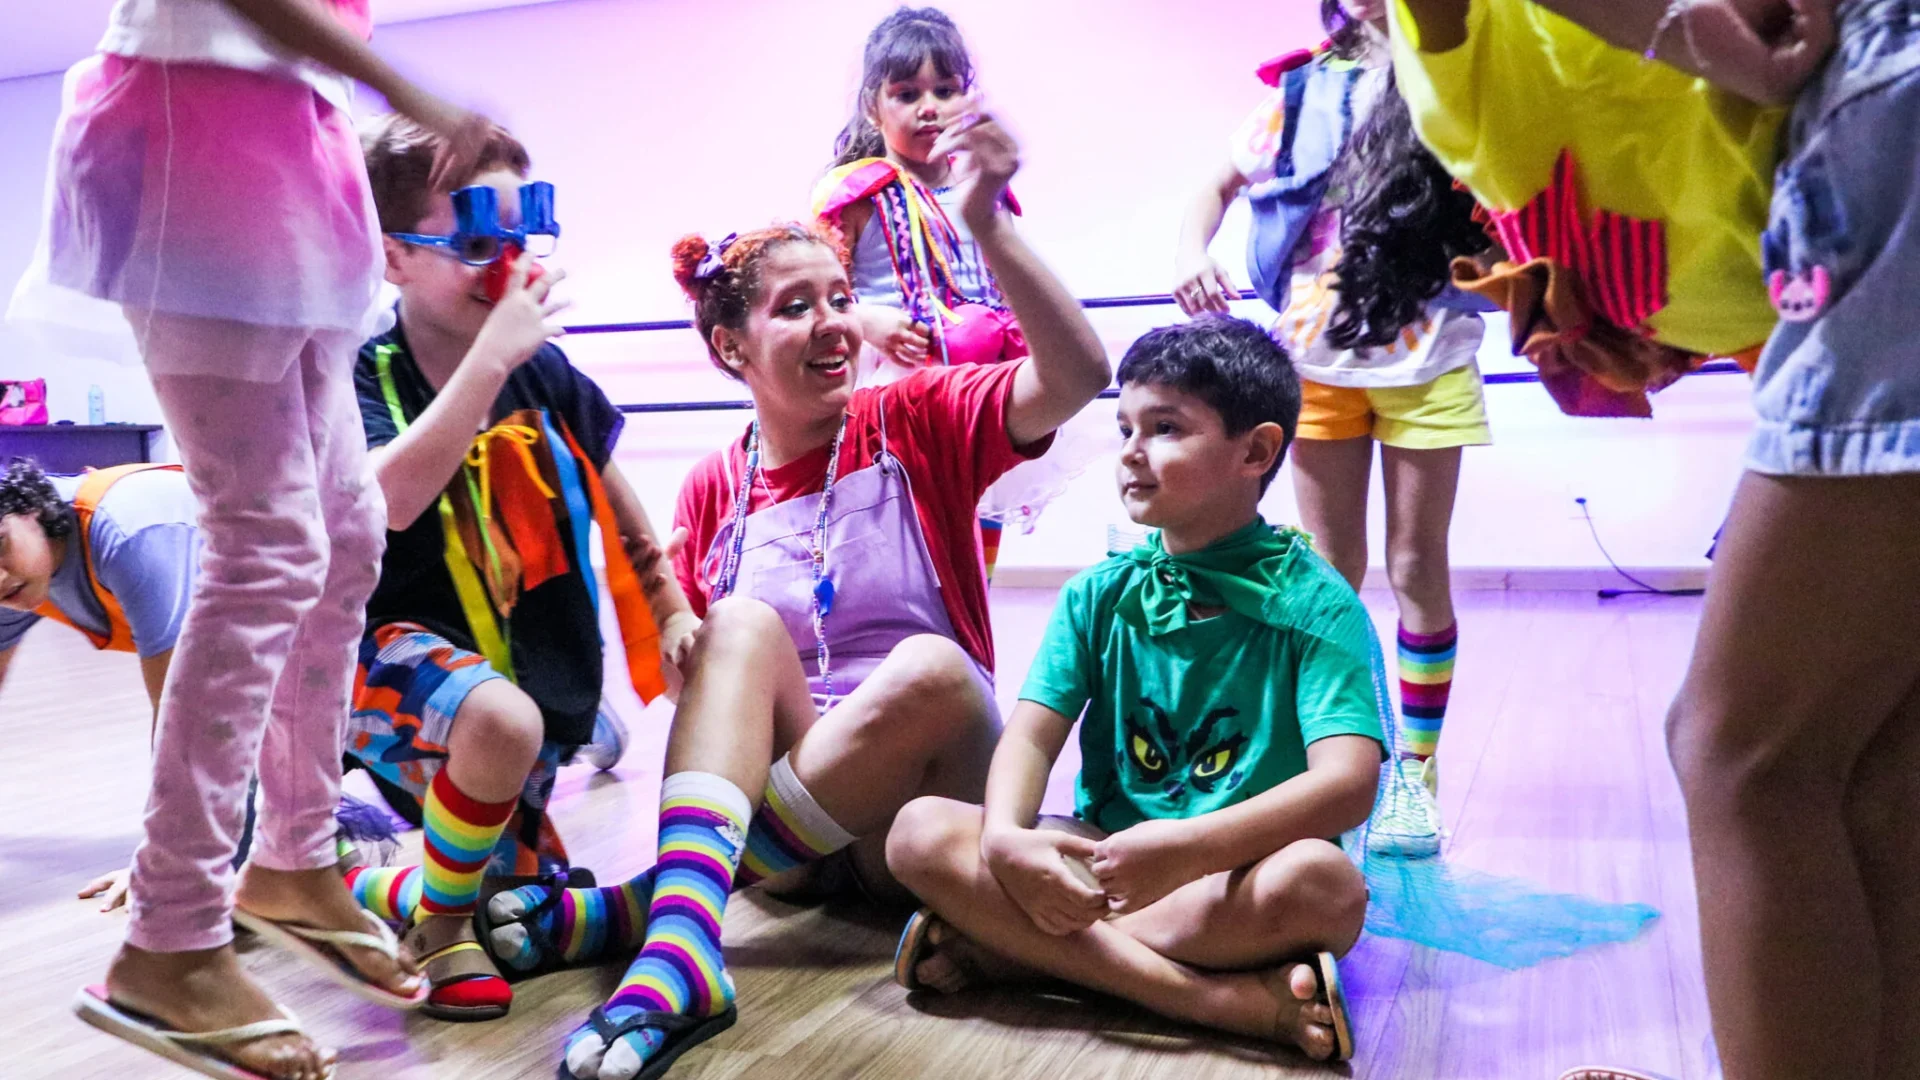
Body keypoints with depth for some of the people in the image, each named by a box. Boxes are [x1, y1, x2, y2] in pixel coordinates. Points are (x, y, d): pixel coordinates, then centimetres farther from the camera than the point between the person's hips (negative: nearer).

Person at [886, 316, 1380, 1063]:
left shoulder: (1315, 604, -7)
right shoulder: (1100, 594, 6)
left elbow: (1347, 784, -21)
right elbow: (1032, 736, -4)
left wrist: (1189, 848, -36)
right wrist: (1005, 836, -27)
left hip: (1239, 872, -3)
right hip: (1103, 859, 4)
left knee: (1320, 883, -37)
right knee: (922, 832, -19)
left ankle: (1005, 952, -25)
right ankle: (1220, 998, -27)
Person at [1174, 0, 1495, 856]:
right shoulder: (1307, 87, 6)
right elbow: (1220, 185, 14)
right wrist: (1192, 255, -5)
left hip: (1426, 359, -2)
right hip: (1318, 358, 2)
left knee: (1418, 569, 3)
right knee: (1330, 574, 8)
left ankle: (1417, 770, 14)